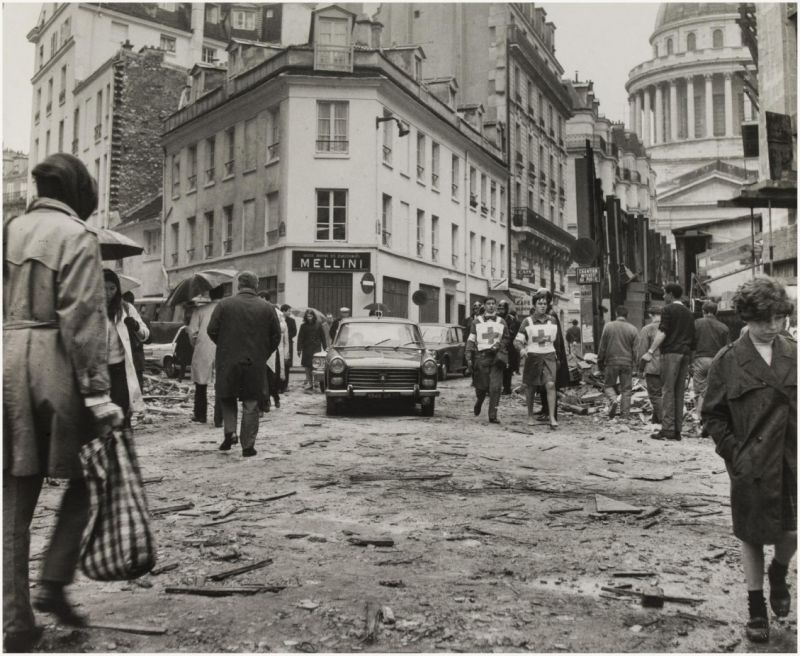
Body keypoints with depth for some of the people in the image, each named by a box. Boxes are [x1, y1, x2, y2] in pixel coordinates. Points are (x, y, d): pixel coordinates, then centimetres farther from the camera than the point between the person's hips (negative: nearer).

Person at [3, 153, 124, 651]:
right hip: (55, 367, -6)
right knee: (85, 477, 15)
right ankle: (53, 583, 9)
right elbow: (83, 319, -13)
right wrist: (98, 392, -13)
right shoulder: (76, 235, -5)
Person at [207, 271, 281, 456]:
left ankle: (229, 431, 1)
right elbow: (276, 336, 2)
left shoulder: (224, 304, -3)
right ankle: (248, 445, 7)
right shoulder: (267, 308, 1)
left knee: (227, 399, 19)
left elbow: (212, 330, -2)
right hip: (255, 364, 1)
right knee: (251, 404, 7)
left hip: (228, 361, 0)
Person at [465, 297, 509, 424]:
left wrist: (498, 345, -3)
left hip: (496, 357, 1)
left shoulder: (501, 322, 11)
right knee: (481, 386, 1)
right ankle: (478, 403, 35)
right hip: (481, 356, -1)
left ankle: (493, 415, -3)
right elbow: (471, 340, 3)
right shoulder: (476, 321, 6)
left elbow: (506, 339, 18)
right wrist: (468, 357, -5)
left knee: (495, 387, -9)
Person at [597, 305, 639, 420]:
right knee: (626, 389, 7)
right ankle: (625, 415, 7)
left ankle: (613, 400, -13)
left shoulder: (608, 326, -2)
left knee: (608, 385, 15)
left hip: (611, 362, -1)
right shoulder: (633, 329, 0)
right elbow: (635, 350, 1)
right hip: (627, 363, 1)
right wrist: (635, 363, 13)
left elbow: (602, 346, 0)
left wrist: (600, 362, 9)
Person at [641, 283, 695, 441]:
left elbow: (662, 333, -13)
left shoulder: (668, 309, -3)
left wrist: (650, 351, -17)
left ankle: (667, 429, -10)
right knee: (679, 392, 8)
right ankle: (677, 430, 8)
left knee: (668, 391, -6)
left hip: (671, 352, -7)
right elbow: (692, 337, 17)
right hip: (685, 354, 7)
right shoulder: (688, 312, 19)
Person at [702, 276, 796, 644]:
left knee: (792, 531, -1)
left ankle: (779, 574, 35)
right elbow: (712, 414, 0)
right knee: (753, 536, 10)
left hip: (791, 461, 2)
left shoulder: (793, 354, 2)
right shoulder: (728, 361, -5)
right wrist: (733, 452, -7)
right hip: (752, 464, -2)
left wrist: (795, 449, 0)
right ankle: (756, 610, 29)